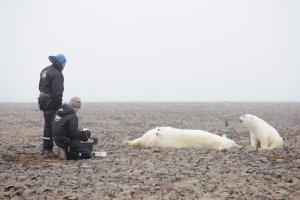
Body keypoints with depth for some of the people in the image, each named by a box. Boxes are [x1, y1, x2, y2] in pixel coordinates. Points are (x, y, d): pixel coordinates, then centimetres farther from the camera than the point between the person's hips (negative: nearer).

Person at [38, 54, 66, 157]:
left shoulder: (45, 70, 14)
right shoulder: (57, 74, -17)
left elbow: (41, 86, 19)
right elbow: (57, 92, -22)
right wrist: (59, 106, -18)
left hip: (43, 99, 10)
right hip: (51, 101, -10)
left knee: (48, 124, 18)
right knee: (50, 125, -5)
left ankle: (45, 148, 24)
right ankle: (48, 150, -3)